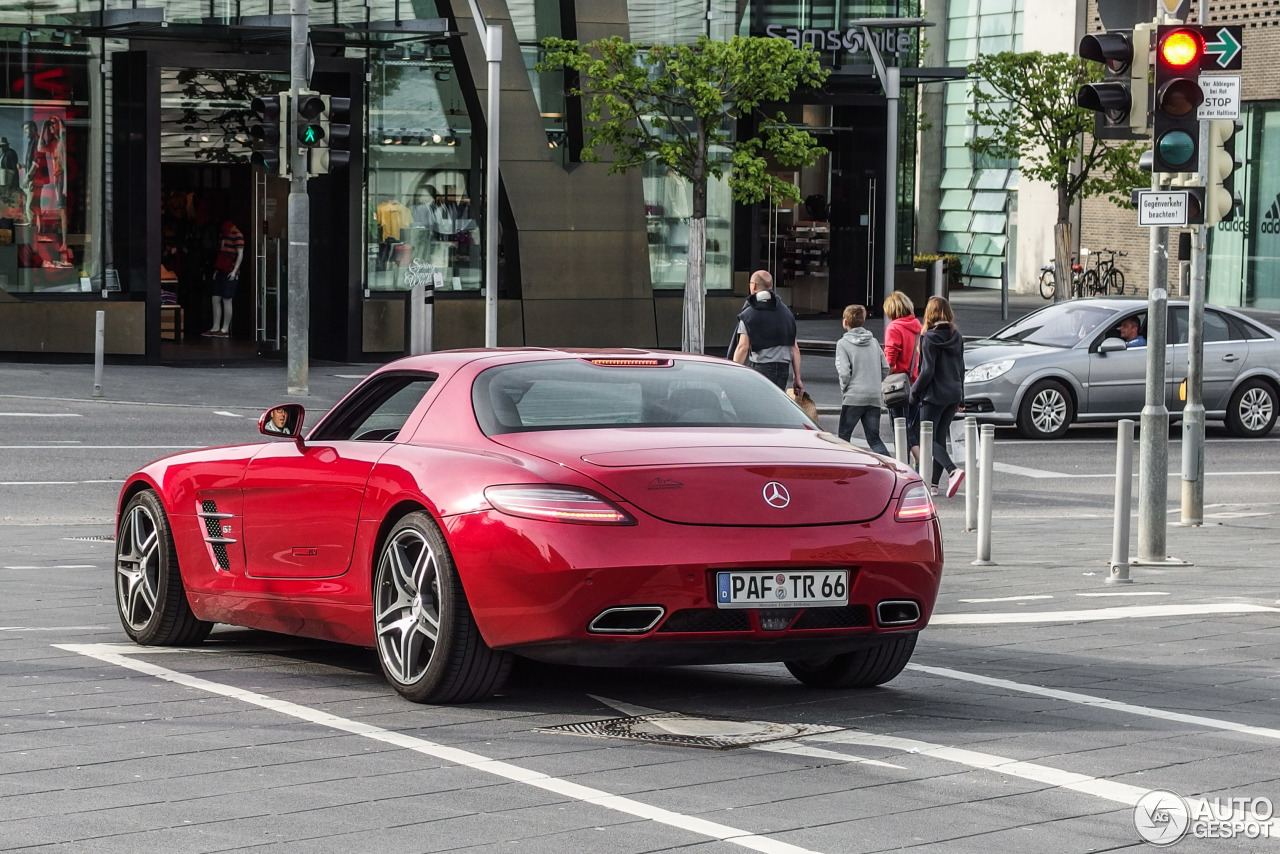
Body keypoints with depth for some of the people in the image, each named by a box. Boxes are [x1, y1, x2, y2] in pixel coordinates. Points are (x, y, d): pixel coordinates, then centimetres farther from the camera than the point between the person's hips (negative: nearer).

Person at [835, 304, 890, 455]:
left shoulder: (843, 343, -5)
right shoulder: (874, 341, 11)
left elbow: (844, 372, -13)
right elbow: (885, 369, 10)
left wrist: (844, 388, 4)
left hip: (853, 397, -5)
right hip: (874, 398, 5)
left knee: (844, 436, 8)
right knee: (874, 439, 5)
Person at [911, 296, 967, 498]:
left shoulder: (930, 338, -14)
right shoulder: (957, 337, 7)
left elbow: (927, 371, -16)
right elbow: (961, 368, 13)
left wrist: (914, 392, -3)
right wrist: (960, 397, 20)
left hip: (934, 395, -7)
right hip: (953, 394, 7)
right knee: (940, 437, 14)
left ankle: (953, 470, -24)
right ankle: (934, 483, 16)